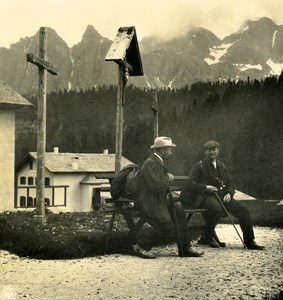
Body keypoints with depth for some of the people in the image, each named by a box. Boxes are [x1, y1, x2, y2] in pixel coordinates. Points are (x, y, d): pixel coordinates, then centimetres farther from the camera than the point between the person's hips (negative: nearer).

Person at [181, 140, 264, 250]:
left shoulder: (222, 166, 20)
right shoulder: (199, 166, 2)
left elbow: (230, 182, 19)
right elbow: (190, 183, -6)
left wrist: (229, 193, -2)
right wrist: (205, 187, -20)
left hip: (221, 196, 6)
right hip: (205, 197, -5)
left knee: (243, 210, -10)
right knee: (217, 208, -38)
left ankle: (249, 242, 0)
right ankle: (207, 236, -16)